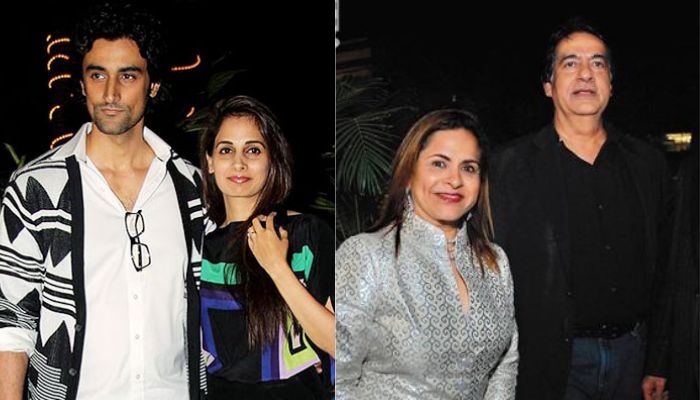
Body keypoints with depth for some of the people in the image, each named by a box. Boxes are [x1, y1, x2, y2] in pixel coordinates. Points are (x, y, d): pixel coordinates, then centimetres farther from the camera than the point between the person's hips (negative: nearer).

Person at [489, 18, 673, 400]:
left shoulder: (647, 162, 6)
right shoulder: (512, 164, -4)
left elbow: (660, 272, 8)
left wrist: (657, 365, 7)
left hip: (631, 351, 3)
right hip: (553, 359, -3)